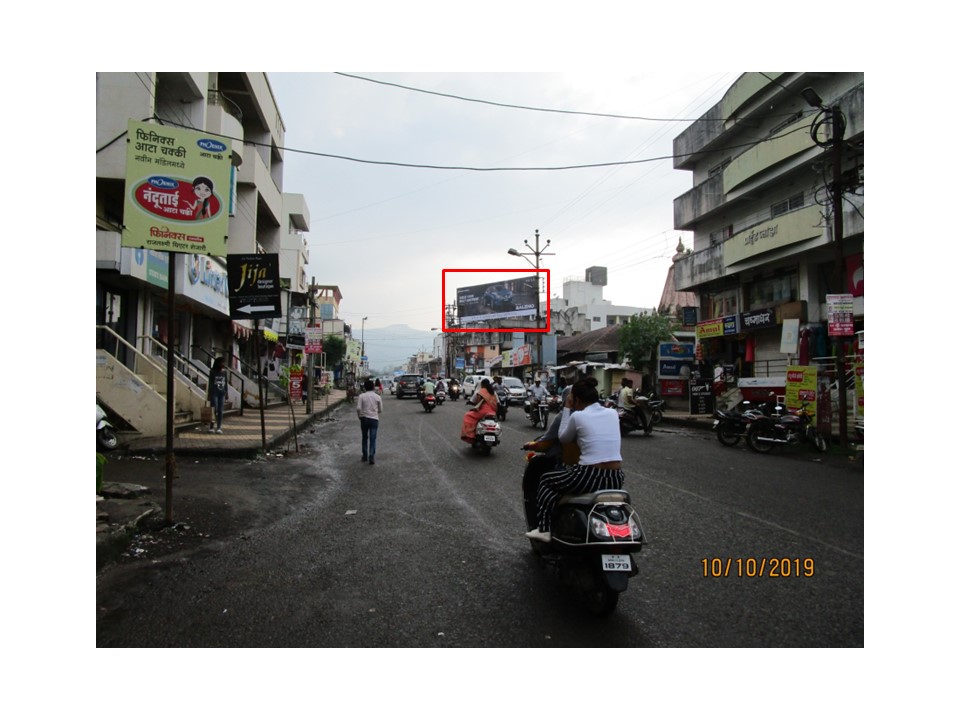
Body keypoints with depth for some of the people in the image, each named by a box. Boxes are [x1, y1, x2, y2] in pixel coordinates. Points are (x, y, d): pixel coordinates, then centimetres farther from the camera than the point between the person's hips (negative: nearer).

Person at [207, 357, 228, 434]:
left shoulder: (224, 372, 8)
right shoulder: (213, 372, -5)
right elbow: (210, 383, -5)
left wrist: (226, 393, 10)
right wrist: (209, 394, -9)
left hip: (222, 393, 4)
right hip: (214, 393, -4)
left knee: (220, 411, 3)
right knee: (214, 410, -3)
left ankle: (219, 428, 6)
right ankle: (211, 427, 8)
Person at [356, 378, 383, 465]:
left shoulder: (361, 396, -4)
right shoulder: (378, 397, -1)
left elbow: (358, 408, -12)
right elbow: (380, 410, 2)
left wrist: (359, 416, 5)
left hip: (364, 419, 0)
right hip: (374, 419, 0)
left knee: (364, 438, 16)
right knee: (373, 439, 0)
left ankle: (364, 456, 23)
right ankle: (371, 458, -7)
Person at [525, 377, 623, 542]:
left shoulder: (577, 416, -5)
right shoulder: (613, 413, 8)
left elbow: (563, 438, 12)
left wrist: (567, 409, 16)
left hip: (590, 478, -6)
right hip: (616, 479, 6)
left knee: (546, 481, 18)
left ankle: (544, 530, 16)